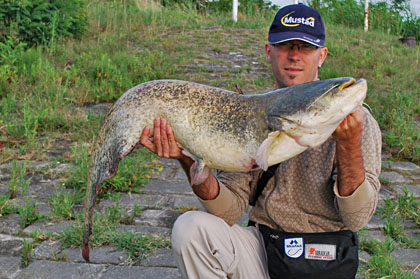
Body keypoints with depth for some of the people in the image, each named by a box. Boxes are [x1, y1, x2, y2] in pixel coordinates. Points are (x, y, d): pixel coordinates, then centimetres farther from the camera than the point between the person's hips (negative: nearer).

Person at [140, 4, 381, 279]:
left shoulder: (357, 119, -6)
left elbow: (357, 219, -14)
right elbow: (230, 210, -4)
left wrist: (349, 144, -28)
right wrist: (190, 160, -21)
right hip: (261, 246, 2)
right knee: (191, 227, -22)